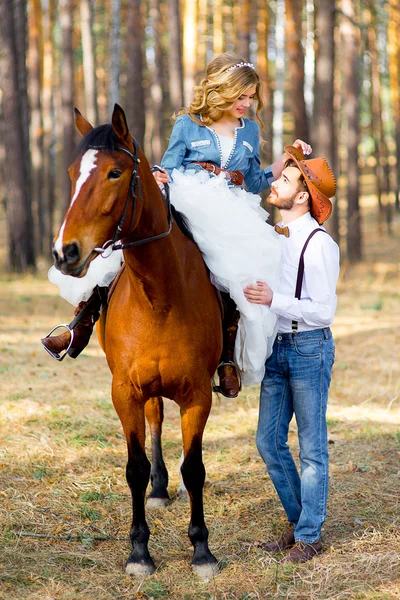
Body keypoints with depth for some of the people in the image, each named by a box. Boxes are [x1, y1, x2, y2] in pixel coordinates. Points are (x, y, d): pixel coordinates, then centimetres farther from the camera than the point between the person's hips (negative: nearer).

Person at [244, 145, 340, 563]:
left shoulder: (320, 244, -13)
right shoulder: (273, 238, 8)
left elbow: (323, 310, -16)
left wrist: (274, 301, -26)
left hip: (309, 348, -7)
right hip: (277, 349, 7)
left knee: (311, 447, 2)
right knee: (269, 442, 10)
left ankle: (309, 536, 12)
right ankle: (297, 519, 26)